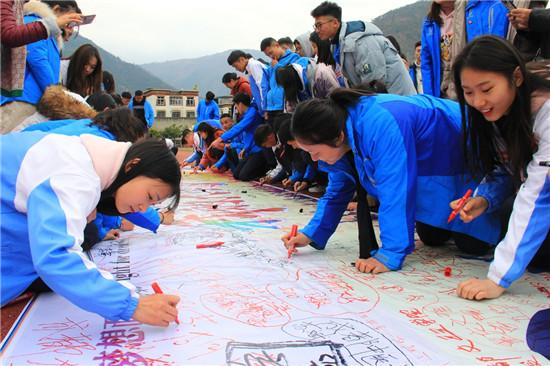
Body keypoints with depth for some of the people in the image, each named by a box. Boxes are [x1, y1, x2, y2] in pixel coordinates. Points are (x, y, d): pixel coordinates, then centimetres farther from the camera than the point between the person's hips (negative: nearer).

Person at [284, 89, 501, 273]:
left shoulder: (380, 127, -41)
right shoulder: (340, 126, -13)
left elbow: (395, 194, -41)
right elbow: (337, 193, -2)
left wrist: (390, 255, -40)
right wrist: (310, 234, -9)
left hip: (460, 159, -8)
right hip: (427, 170, 8)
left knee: (472, 244, -6)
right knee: (432, 239, 13)